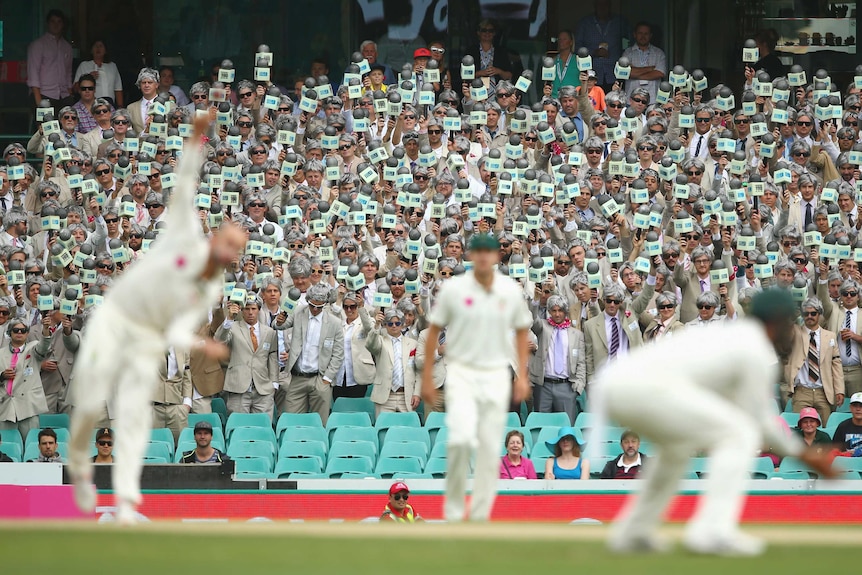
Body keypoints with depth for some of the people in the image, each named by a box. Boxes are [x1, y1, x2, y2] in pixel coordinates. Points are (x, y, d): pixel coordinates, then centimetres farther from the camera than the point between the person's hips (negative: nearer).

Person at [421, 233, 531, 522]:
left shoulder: (511, 291, 3)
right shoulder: (453, 289, -3)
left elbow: (521, 332, 14)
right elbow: (434, 330, 4)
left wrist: (522, 376, 7)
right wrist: (427, 377, 2)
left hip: (497, 376, 3)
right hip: (462, 372, -3)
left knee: (490, 448, 1)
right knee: (461, 439, -21)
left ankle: (480, 515, 11)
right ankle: (453, 511, -5)